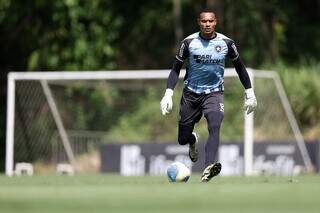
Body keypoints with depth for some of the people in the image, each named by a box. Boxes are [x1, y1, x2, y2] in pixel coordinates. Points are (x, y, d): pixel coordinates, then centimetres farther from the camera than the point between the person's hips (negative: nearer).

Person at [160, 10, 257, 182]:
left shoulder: (226, 43, -4)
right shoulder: (189, 42, -7)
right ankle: (193, 140, 43)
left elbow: (239, 66, 11)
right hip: (190, 93, 1)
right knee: (183, 139, 3)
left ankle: (208, 168, -45)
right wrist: (168, 94, -12)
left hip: (214, 92, -1)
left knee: (214, 127, -29)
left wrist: (249, 92, 11)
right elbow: (176, 68, -1)